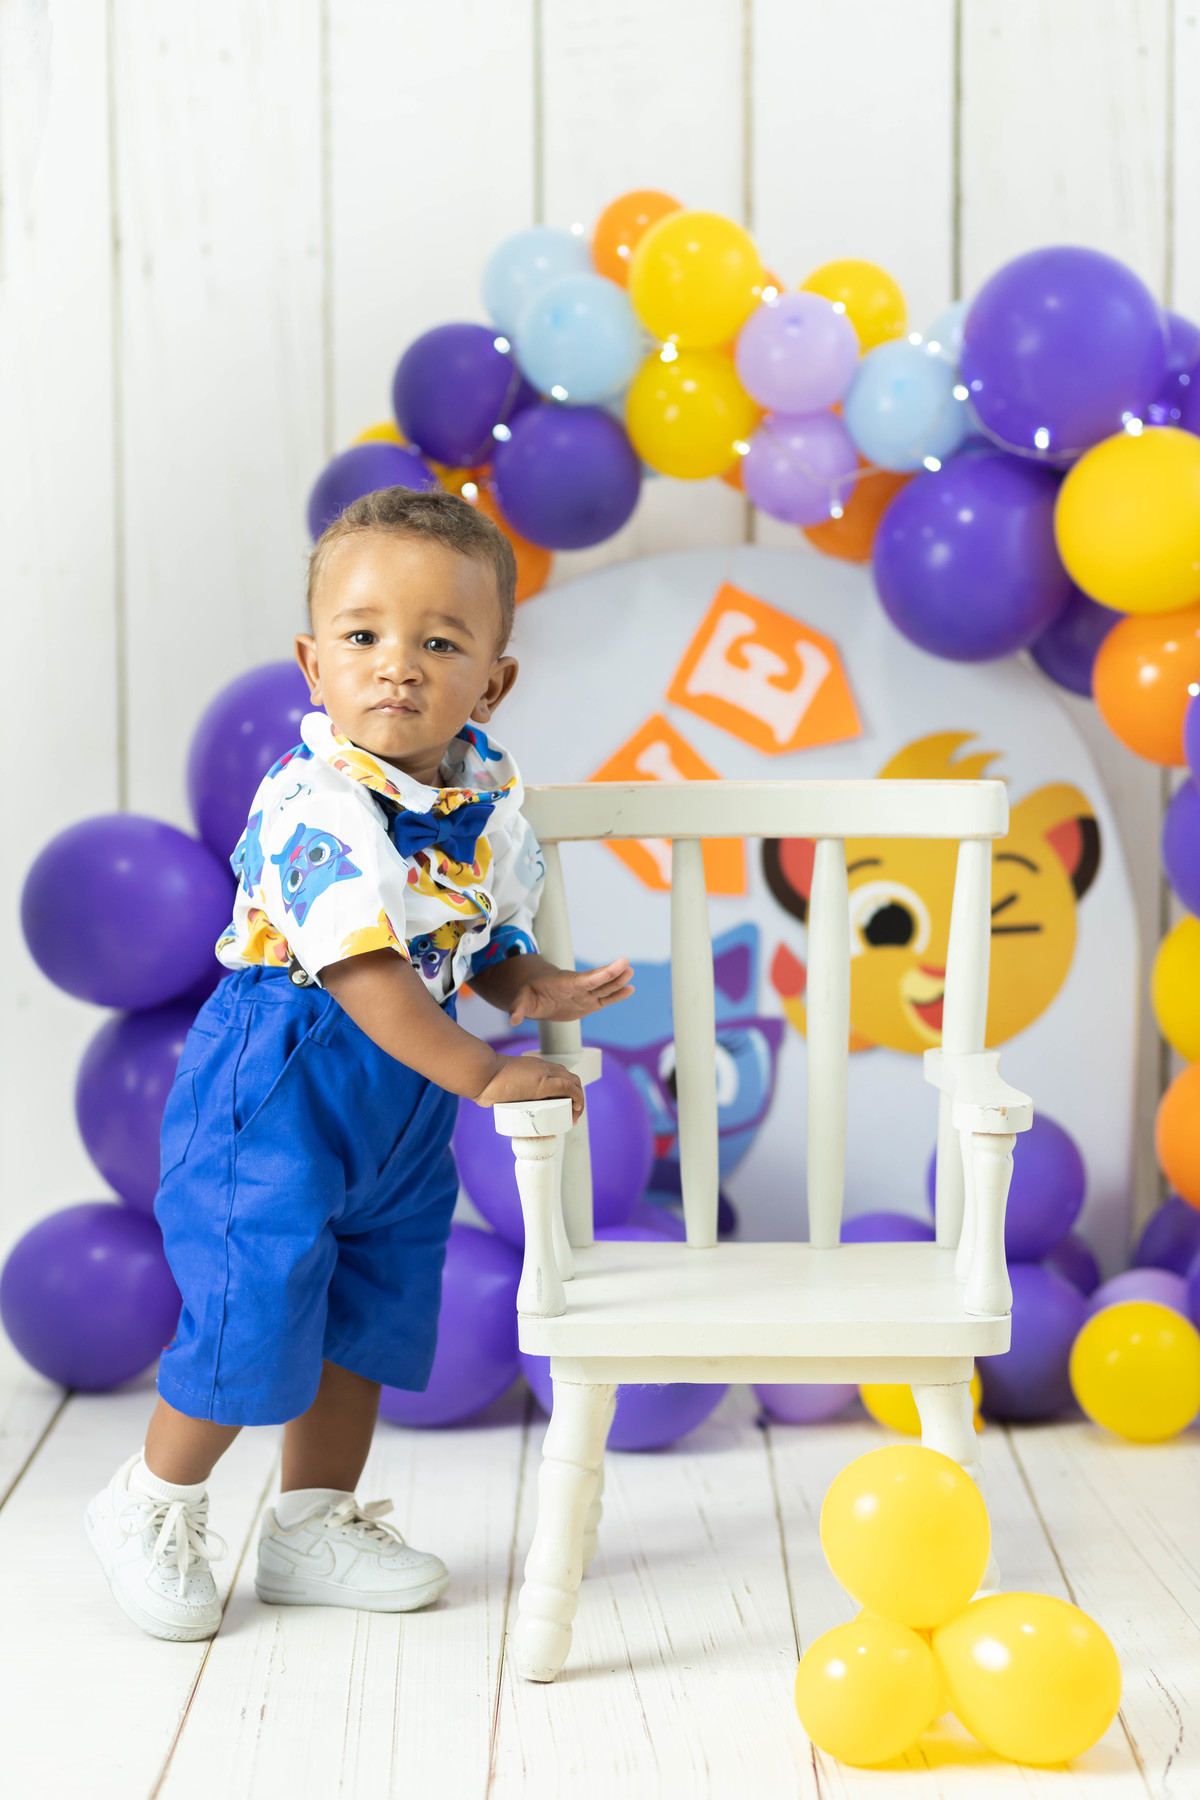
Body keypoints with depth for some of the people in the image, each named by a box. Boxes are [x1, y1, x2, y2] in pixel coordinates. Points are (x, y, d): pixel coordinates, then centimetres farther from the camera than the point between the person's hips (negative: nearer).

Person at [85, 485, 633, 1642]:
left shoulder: (490, 796, -1)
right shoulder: (317, 804, -25)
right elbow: (360, 968, -31)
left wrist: (531, 989, -7)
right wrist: (479, 1071, -33)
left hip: (403, 1100, 8)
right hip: (277, 1080, -7)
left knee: (368, 1315, 14)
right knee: (257, 1307, -5)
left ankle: (312, 1524, 31)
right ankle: (152, 1511, 19)